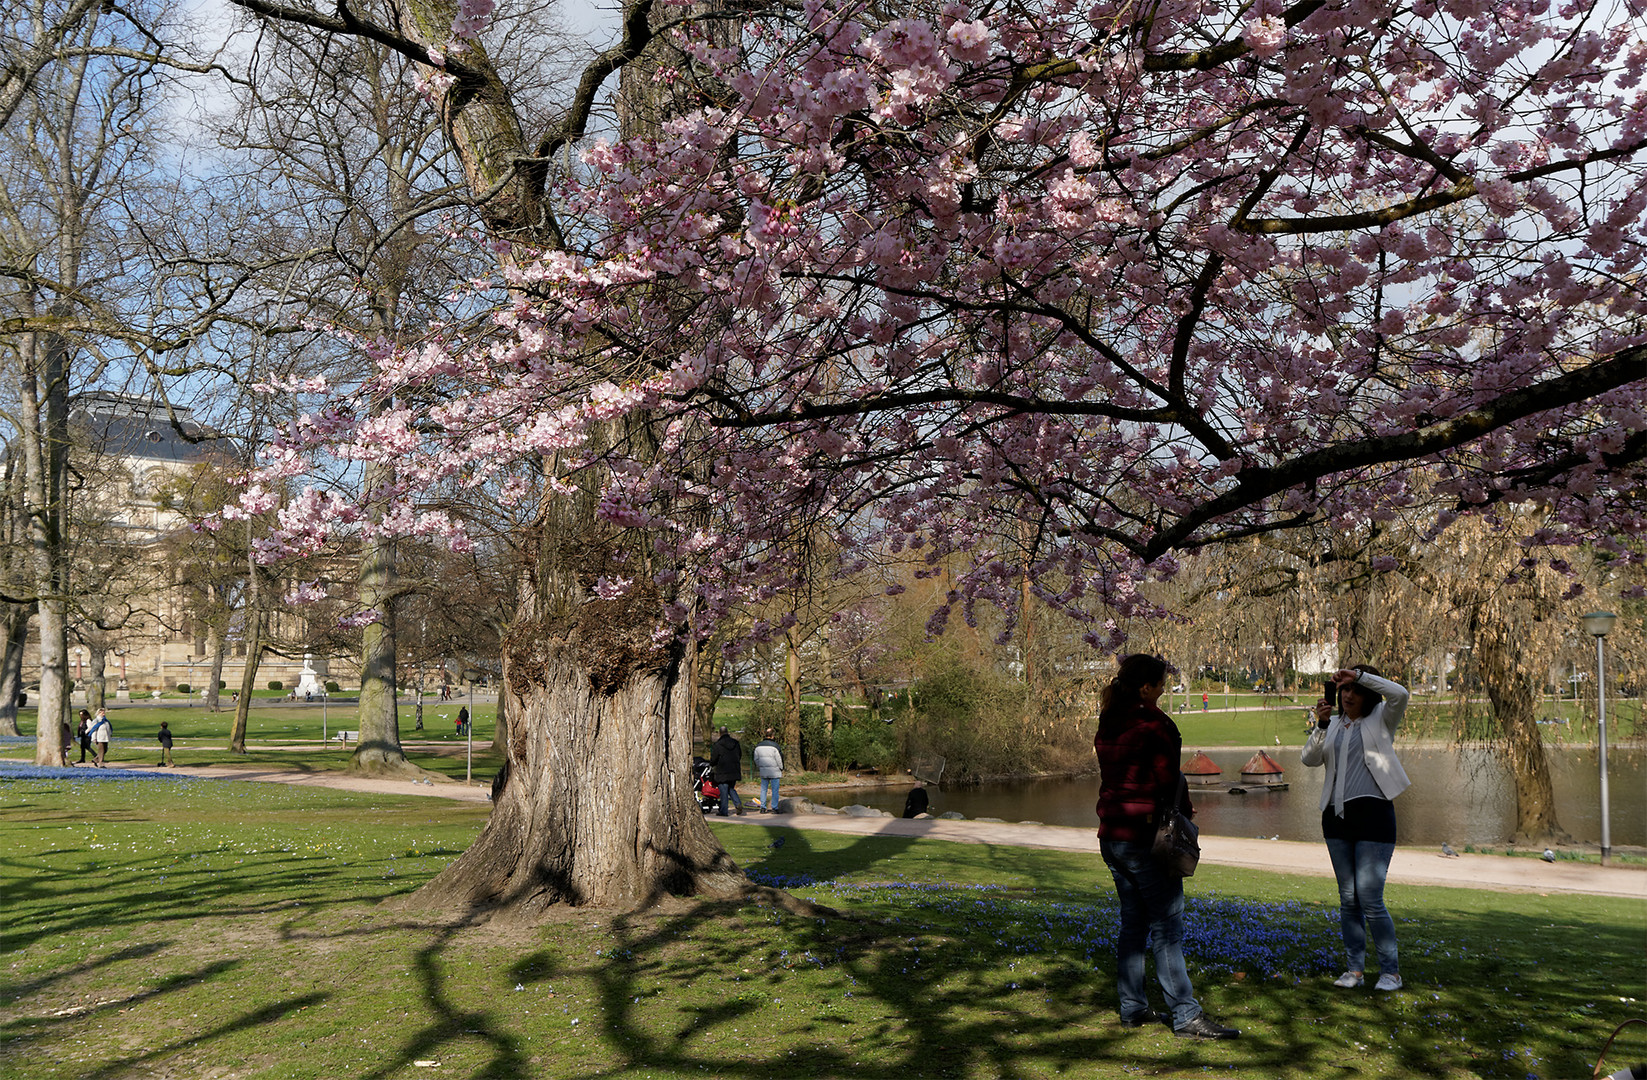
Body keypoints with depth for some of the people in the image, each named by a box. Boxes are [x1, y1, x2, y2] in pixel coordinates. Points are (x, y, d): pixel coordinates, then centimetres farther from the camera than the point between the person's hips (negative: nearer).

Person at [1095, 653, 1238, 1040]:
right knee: (1167, 928, -4)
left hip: (1111, 833, 8)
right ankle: (1186, 1015, -2)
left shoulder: (1107, 725, 10)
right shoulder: (1154, 724, -14)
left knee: (1132, 924, 15)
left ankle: (1132, 1008, 18)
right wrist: (1184, 811, 1)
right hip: (1145, 835, -8)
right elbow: (1168, 781, -14)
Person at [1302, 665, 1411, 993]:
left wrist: (1359, 674, -18)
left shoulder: (1380, 720, 2)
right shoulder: (1333, 724, 14)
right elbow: (1310, 759, 2)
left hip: (1373, 814, -5)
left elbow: (1399, 694, -18)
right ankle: (1355, 968, 16)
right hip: (1337, 816, 5)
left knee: (1370, 897, -9)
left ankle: (1391, 970, 4)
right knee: (1348, 898, 9)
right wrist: (1321, 726, -11)